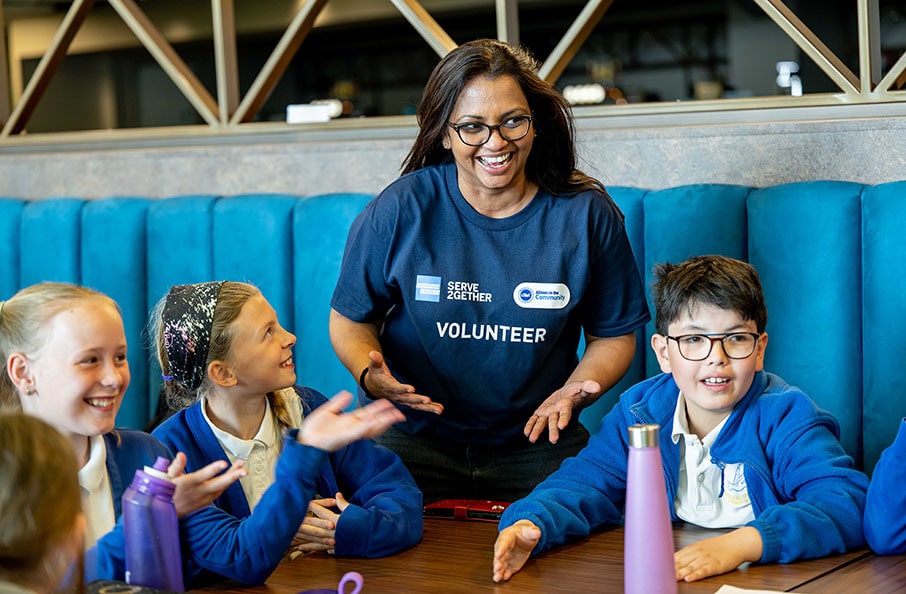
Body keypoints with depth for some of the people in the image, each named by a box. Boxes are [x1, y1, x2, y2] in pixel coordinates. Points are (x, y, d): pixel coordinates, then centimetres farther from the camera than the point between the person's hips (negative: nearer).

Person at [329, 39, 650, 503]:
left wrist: (574, 390, -13)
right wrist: (369, 373, -16)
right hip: (413, 440, -1)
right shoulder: (400, 211, -6)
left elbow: (614, 335, 8)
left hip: (536, 445, 1)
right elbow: (351, 319, 6)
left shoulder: (586, 216, -3)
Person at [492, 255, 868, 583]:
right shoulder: (639, 411, 5)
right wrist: (531, 524, -21)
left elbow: (847, 506, -21)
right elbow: (585, 482, 3)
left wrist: (741, 543, -35)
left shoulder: (785, 416, -9)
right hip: (661, 576, 3)